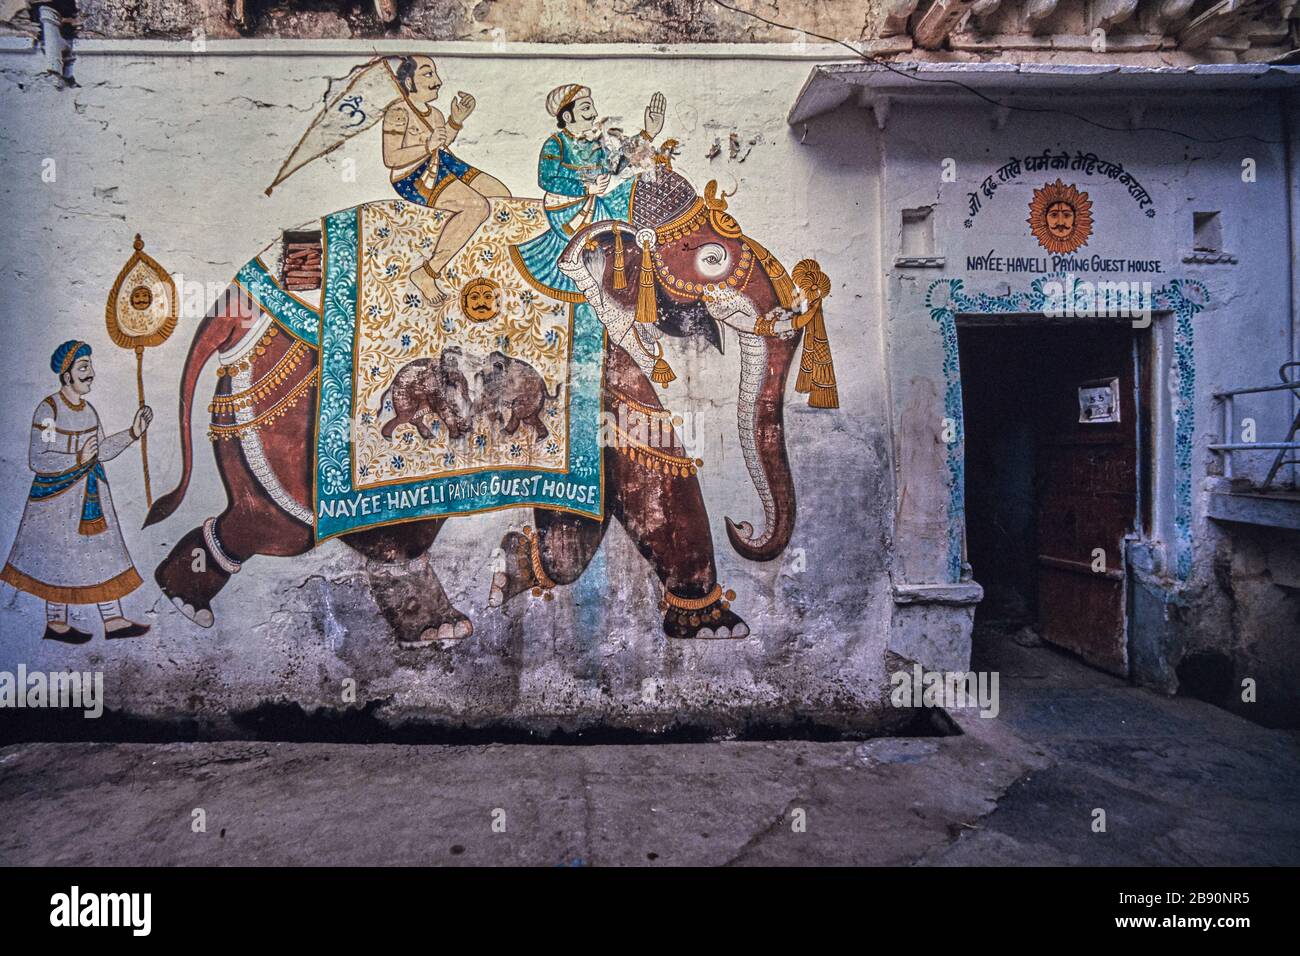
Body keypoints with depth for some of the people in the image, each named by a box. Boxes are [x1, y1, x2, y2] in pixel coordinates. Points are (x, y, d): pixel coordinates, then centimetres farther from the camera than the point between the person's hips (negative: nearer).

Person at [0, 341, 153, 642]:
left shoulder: (88, 410, 6)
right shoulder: (49, 409, -14)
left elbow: (101, 451, 10)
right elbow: (37, 460, -16)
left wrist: (133, 433, 2)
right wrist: (77, 459, -27)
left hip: (92, 492, 7)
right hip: (59, 493, -7)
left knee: (104, 552, 6)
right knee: (62, 556, 4)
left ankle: (114, 621, 11)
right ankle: (55, 623, 20)